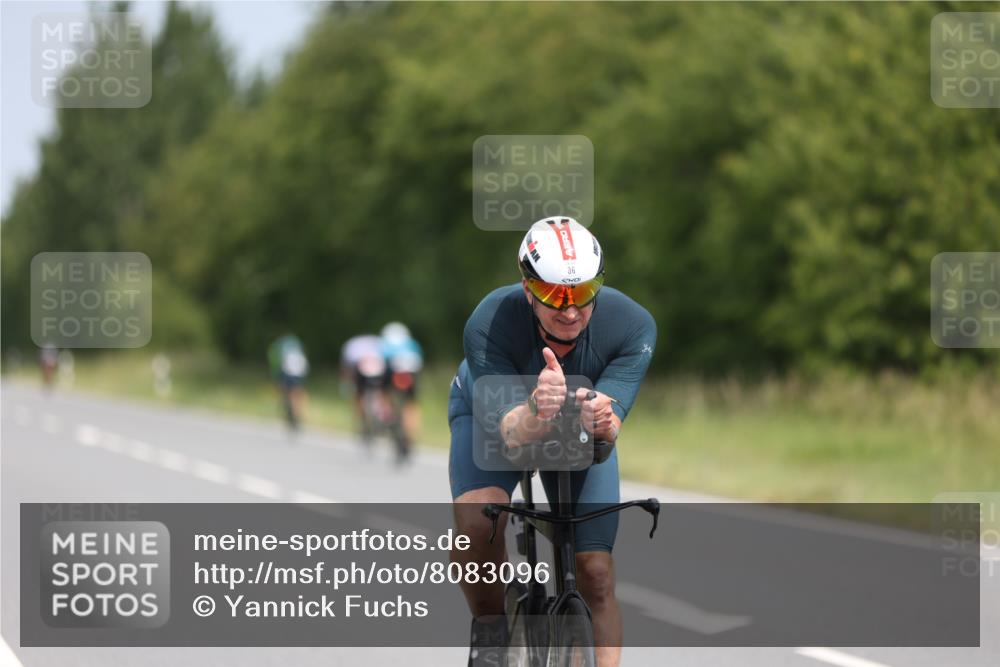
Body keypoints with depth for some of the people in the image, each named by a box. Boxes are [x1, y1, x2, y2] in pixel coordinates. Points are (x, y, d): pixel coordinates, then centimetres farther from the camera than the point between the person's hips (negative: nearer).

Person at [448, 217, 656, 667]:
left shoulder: (631, 325, -33)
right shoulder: (488, 326, -38)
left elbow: (609, 431, -37)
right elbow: (512, 431, -43)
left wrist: (600, 422, -61)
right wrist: (537, 412, -66)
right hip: (495, 414, -2)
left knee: (596, 572, -10)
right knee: (476, 522, -31)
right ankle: (489, 629, -6)